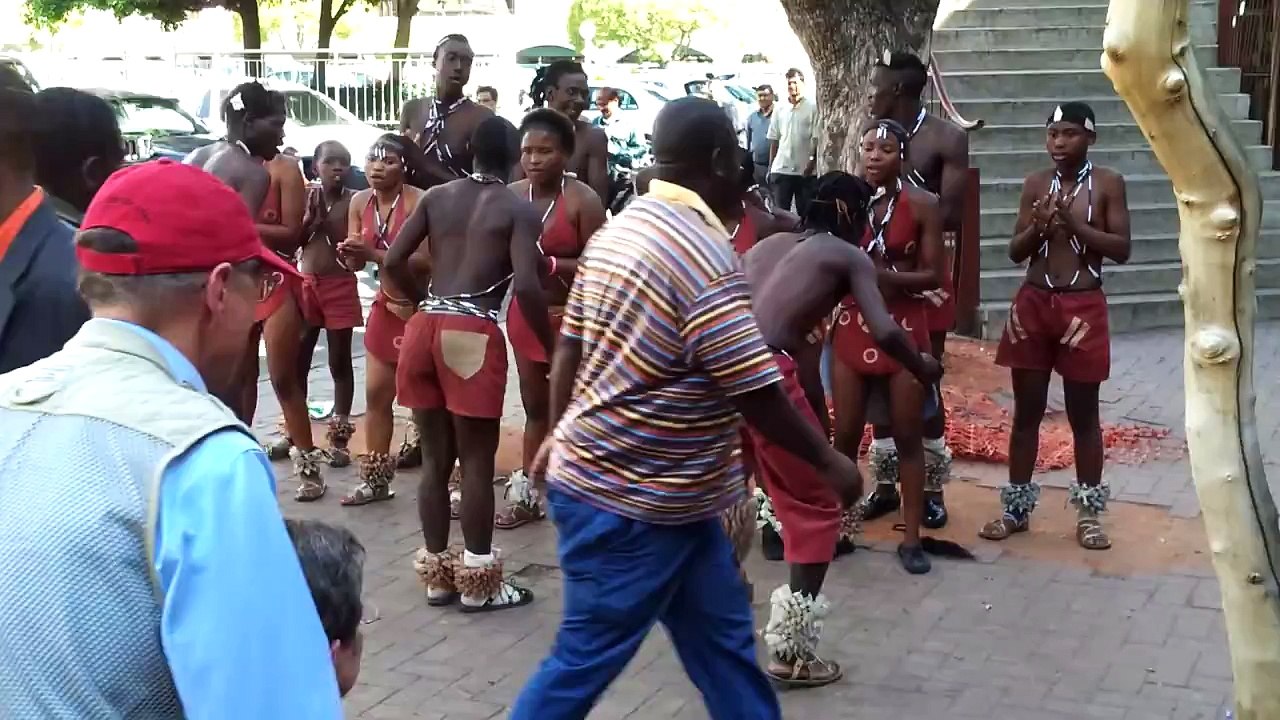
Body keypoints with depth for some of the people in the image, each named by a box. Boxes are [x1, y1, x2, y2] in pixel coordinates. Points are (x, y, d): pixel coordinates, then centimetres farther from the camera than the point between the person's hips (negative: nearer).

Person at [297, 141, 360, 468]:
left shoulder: (354, 201, -7)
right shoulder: (306, 198, 3)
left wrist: (328, 220, -17)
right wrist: (311, 218, -12)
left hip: (340, 286, -3)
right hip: (305, 284, 3)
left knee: (339, 363, 4)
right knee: (298, 361, 10)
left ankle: (339, 438, 10)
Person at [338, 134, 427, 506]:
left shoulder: (418, 201, -19)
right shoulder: (360, 202, 2)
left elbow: (427, 260, -26)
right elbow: (355, 262, 6)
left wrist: (374, 252, -28)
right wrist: (347, 253, -18)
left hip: (420, 306, -7)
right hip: (386, 305, 7)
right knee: (376, 393, 12)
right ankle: (376, 479, 25)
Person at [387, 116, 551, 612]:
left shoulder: (436, 197, 13)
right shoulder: (518, 210, 0)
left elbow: (393, 261, 7)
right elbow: (526, 286, -13)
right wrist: (552, 349, -2)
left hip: (425, 327, 5)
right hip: (474, 334, -5)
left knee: (435, 458, 13)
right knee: (477, 461, 4)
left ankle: (437, 573, 22)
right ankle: (478, 582, 10)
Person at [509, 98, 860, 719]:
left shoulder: (619, 230, 6)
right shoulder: (704, 255, -22)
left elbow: (569, 346, 12)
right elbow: (756, 393, -21)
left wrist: (560, 434, 25)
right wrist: (830, 462, -8)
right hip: (629, 504, -10)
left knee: (722, 638, 17)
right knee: (587, 658, 4)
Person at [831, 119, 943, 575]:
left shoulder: (922, 205, -5)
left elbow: (933, 274, -8)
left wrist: (887, 274, -21)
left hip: (903, 327, -2)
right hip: (852, 325, 2)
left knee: (907, 435, 5)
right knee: (846, 433, 6)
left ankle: (911, 537, 13)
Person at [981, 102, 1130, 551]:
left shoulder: (1108, 184, -3)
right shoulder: (1035, 184, 5)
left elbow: (1121, 249, -8)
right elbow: (1015, 252, 6)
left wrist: (1073, 224, -18)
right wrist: (1039, 226, -14)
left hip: (1083, 307, -2)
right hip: (1033, 303, 3)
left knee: (1083, 413, 6)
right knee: (1027, 411, 8)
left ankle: (1088, 513, 16)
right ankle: (1017, 508, 18)